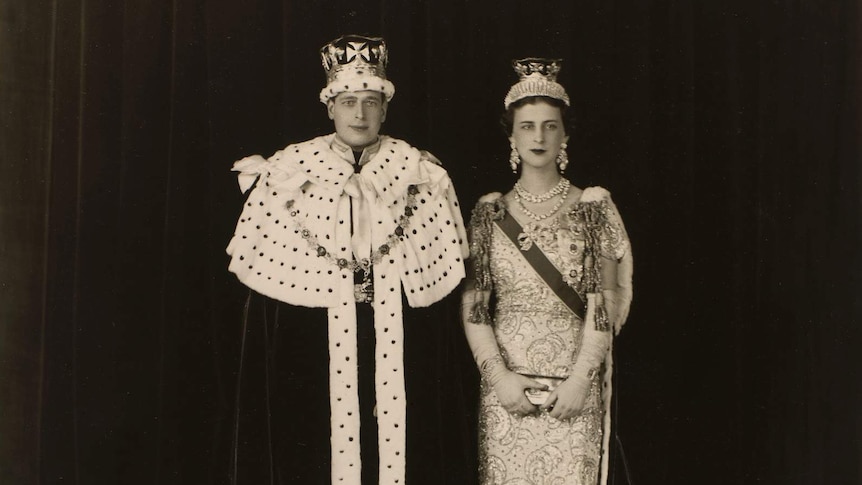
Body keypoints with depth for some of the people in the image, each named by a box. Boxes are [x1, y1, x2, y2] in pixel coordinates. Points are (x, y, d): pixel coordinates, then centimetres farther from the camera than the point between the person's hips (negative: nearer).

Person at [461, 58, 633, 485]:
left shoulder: (592, 208, 2)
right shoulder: (490, 213, 6)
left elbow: (605, 305, -3)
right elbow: (473, 305, 2)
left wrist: (581, 378, -10)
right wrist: (498, 374, -8)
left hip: (574, 388, -1)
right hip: (506, 386, 1)